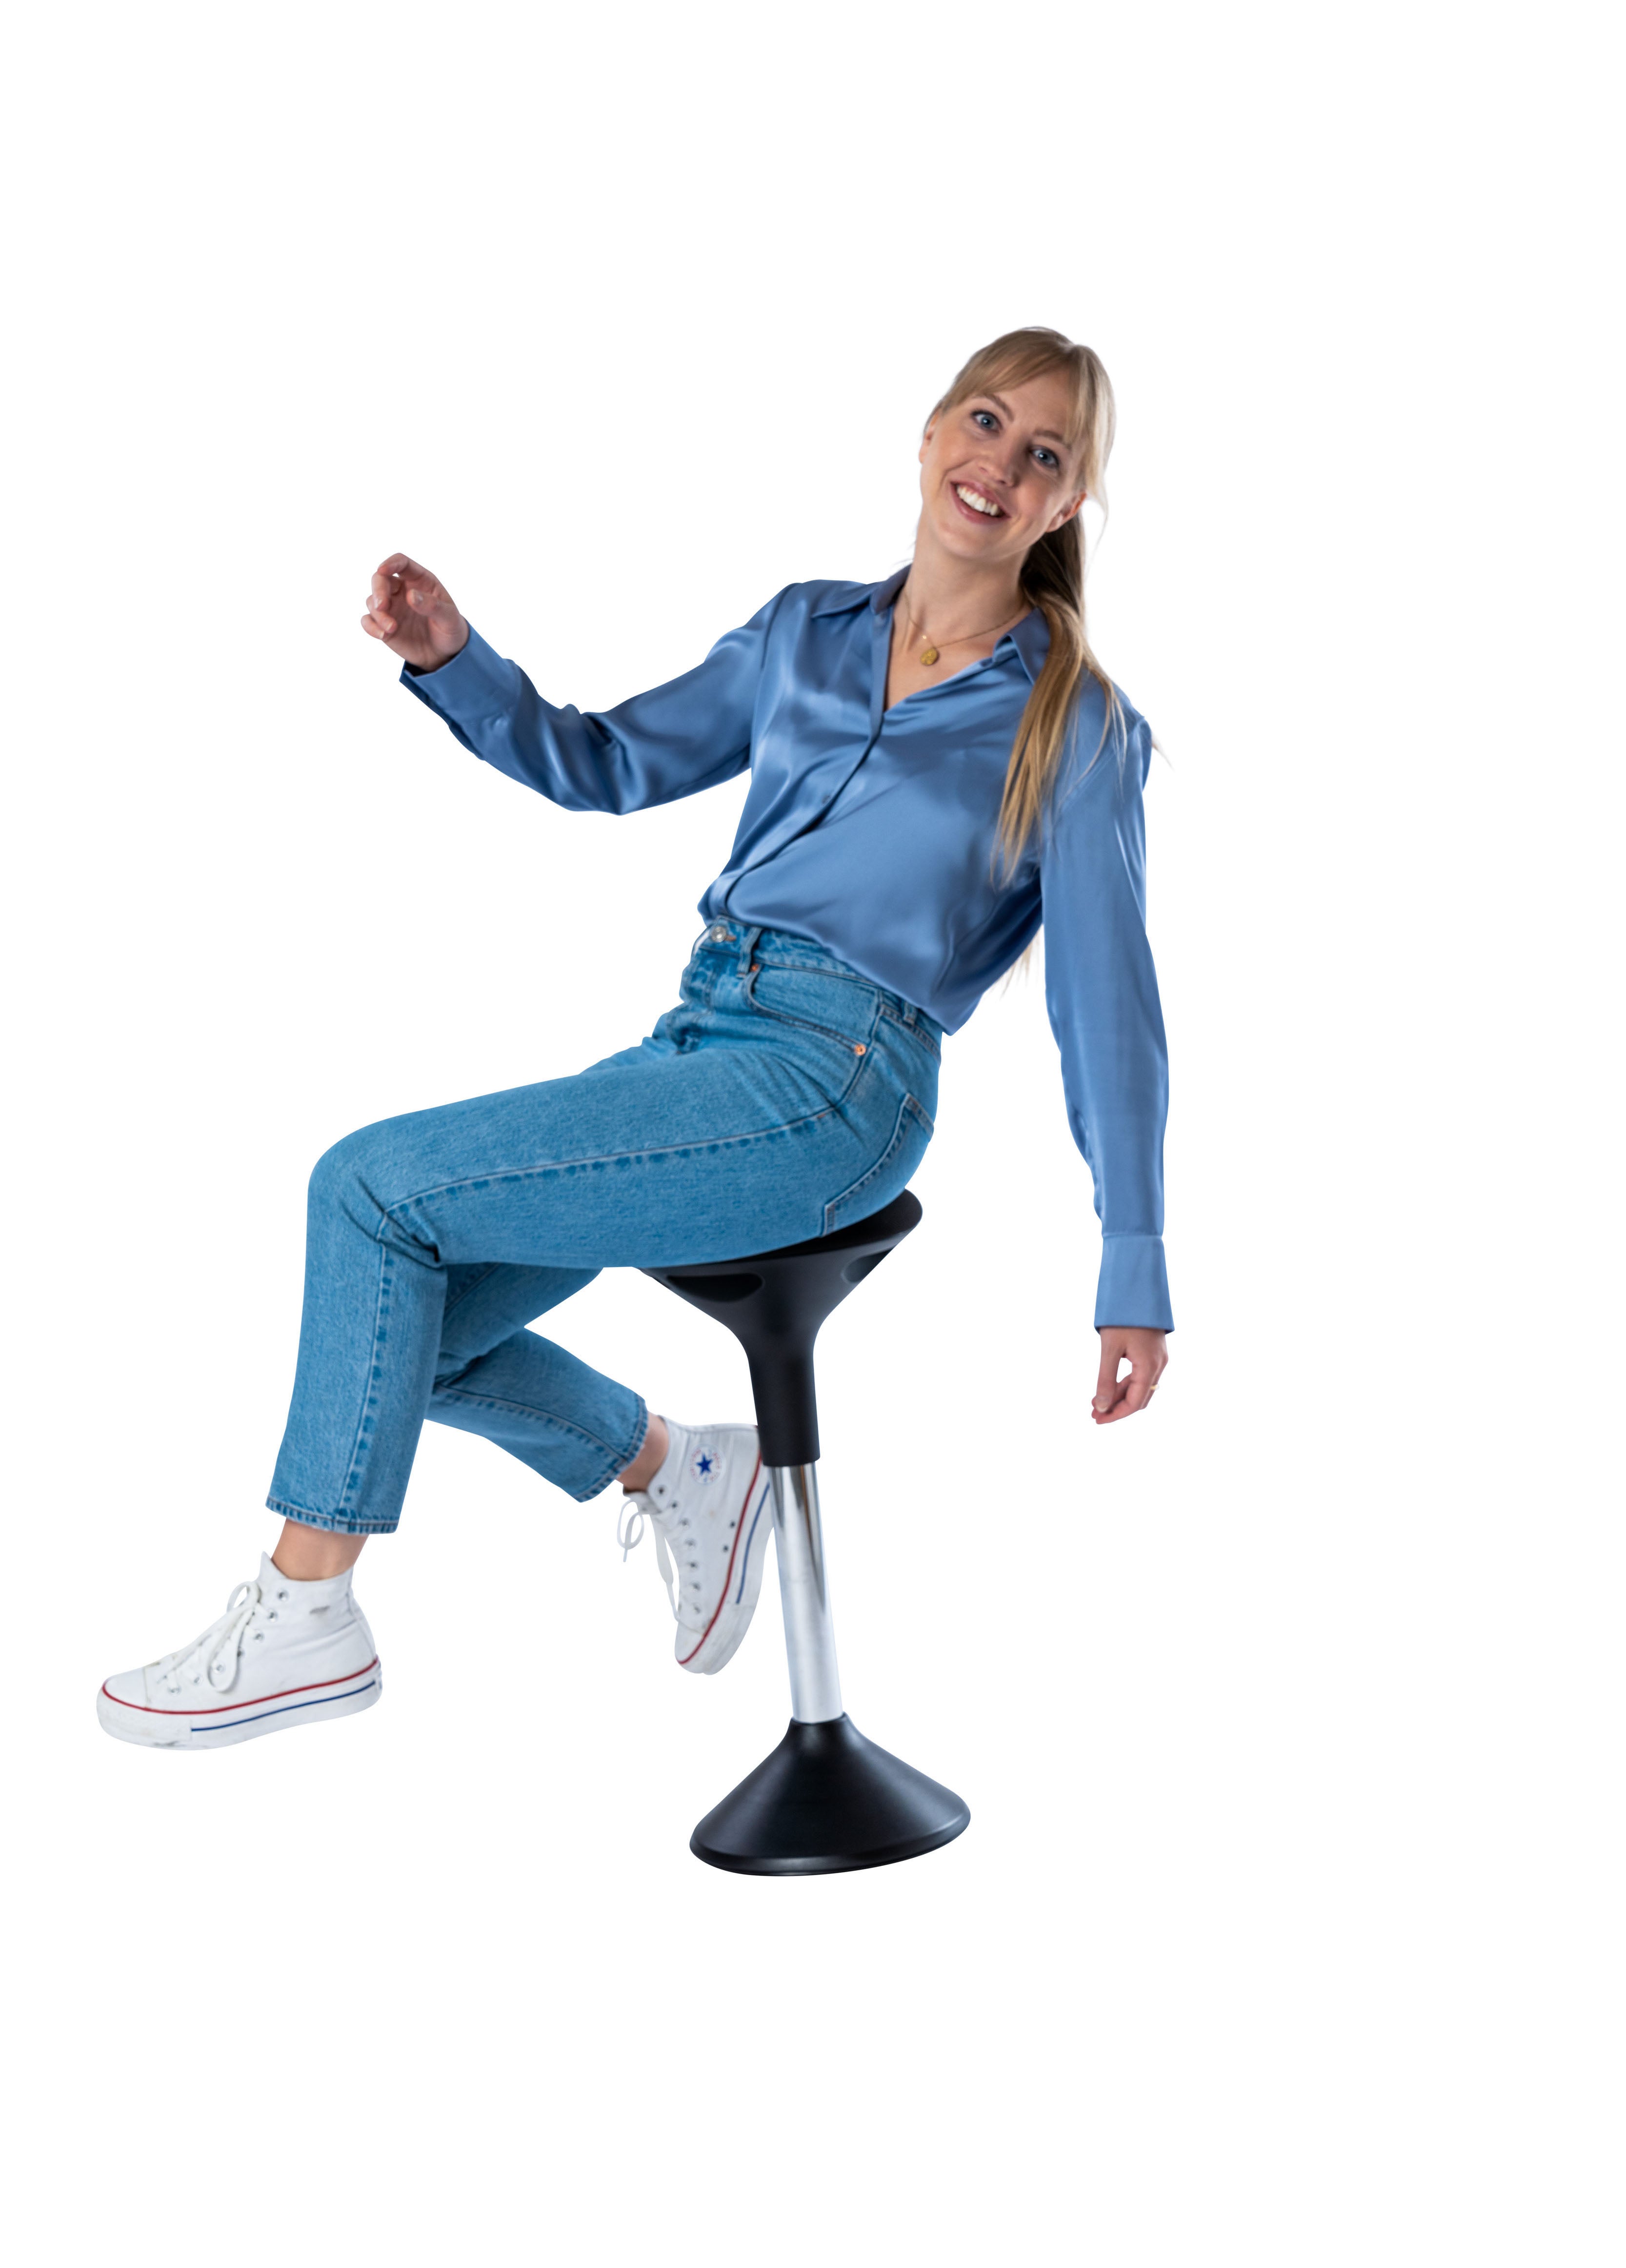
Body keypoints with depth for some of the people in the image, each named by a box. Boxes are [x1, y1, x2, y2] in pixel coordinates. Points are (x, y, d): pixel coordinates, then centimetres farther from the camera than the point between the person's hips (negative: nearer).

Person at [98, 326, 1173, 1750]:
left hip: (829, 1092, -7)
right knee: (410, 1328, 2)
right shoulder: (807, 634, 14)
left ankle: (304, 1619, -3)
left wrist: (1135, 1273, -4)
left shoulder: (1076, 722, -1)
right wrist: (454, 660, -1)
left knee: (375, 1188, -15)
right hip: (699, 1047, 7)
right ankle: (679, 1477, 24)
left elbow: (1109, 996, -2)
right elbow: (609, 767, 18)